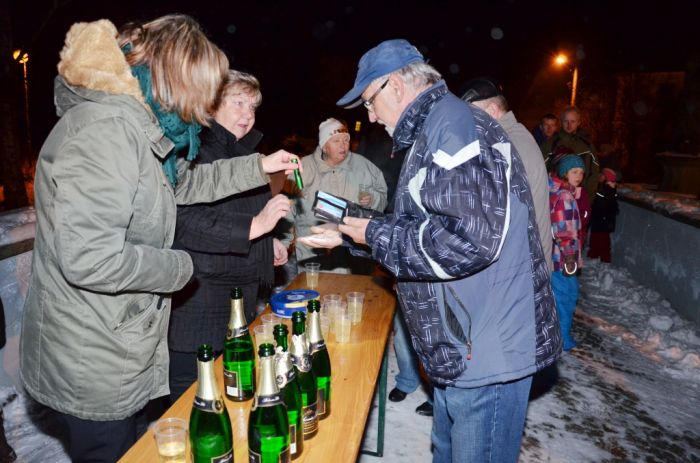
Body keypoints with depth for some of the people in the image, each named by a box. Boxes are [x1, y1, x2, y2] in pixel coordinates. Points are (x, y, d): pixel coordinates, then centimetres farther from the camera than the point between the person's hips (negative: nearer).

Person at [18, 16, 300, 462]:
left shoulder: (134, 125, 8)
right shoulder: (106, 129, -26)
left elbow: (182, 181, 23)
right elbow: (89, 259, -33)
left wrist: (258, 167, 18)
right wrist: (180, 267, -17)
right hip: (92, 364, -9)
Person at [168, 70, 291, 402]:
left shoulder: (244, 154, 16)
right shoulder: (197, 153, -13)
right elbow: (187, 222, -26)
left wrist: (267, 243, 14)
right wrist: (254, 226, -31)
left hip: (242, 298, 9)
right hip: (198, 308, -8)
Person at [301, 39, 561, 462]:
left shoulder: (454, 123, -18)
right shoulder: (435, 130, 15)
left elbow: (466, 239, -30)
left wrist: (376, 235, -17)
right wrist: (351, 237, 14)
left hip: (487, 353, -10)